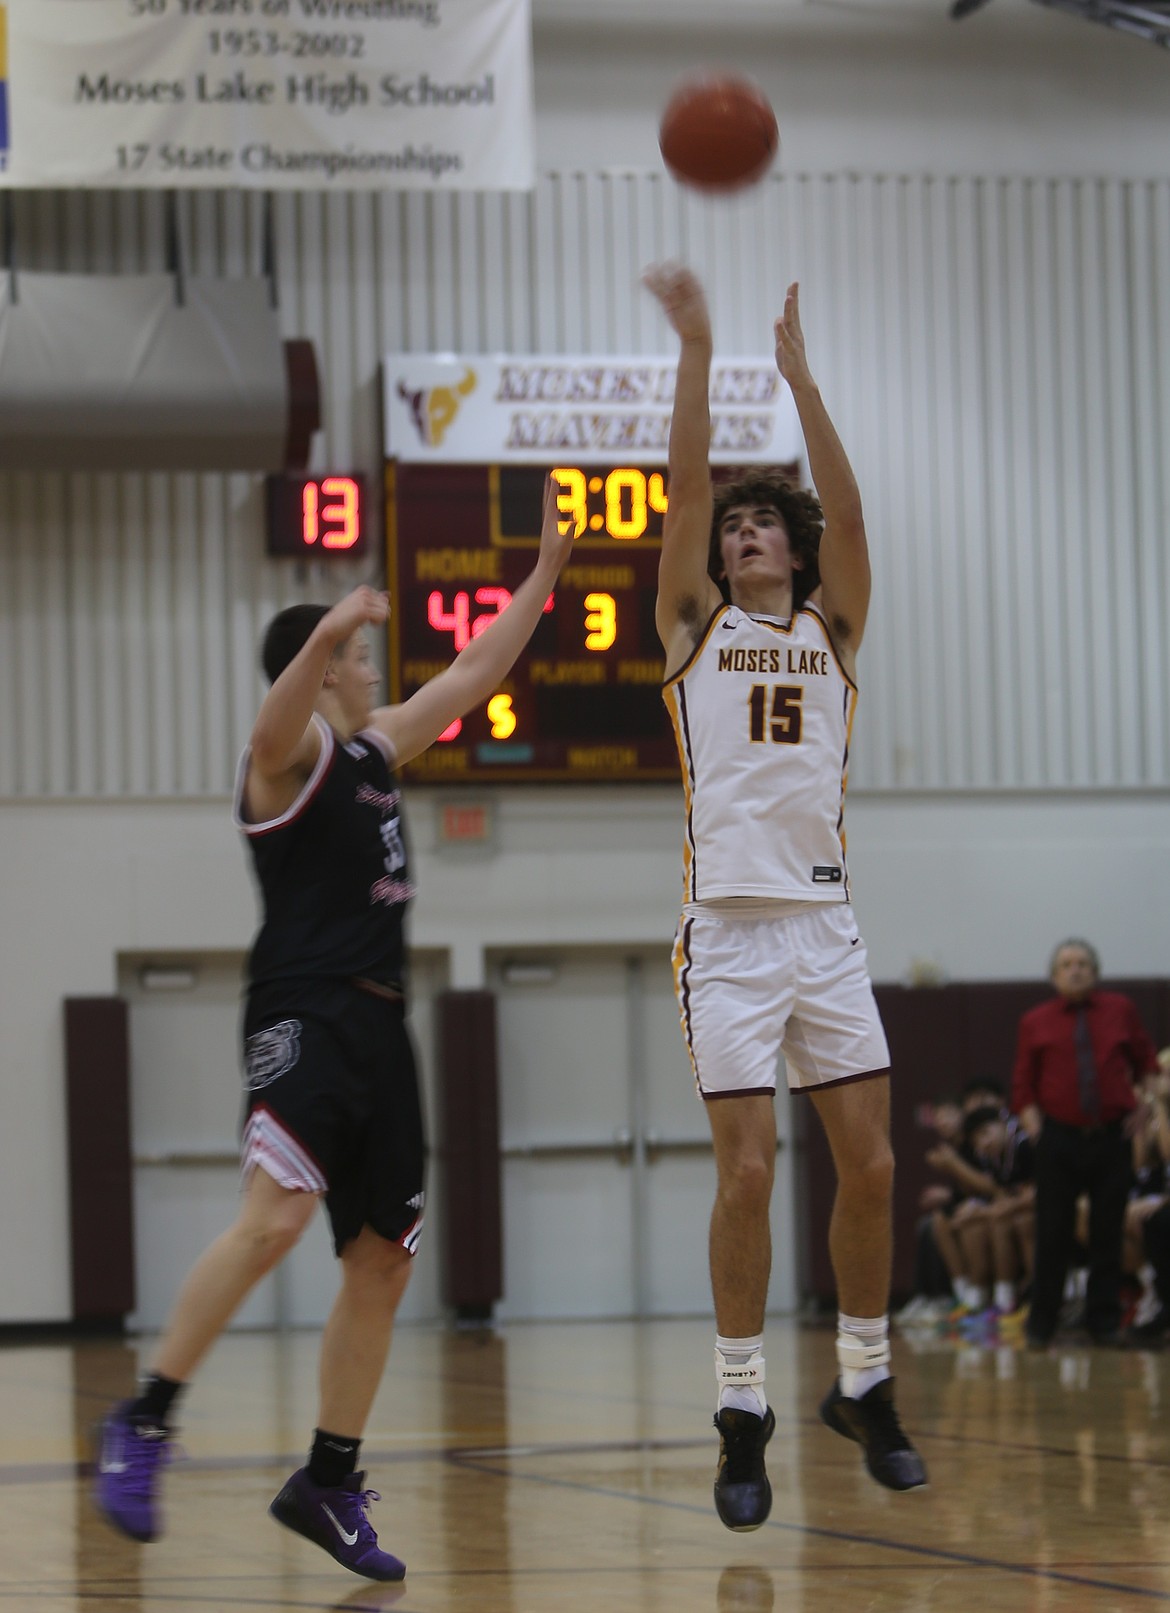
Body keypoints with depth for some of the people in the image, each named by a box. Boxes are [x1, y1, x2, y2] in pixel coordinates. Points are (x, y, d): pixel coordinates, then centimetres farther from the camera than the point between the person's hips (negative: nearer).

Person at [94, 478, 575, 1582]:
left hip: (378, 1024, 9)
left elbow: (474, 675, 33)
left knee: (381, 1261, 6)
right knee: (275, 1213, -27)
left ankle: (330, 1484, 13)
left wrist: (545, 571, 32)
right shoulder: (289, 749, -3)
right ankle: (145, 1423, -21)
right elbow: (284, 703, -28)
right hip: (303, 1014, -9)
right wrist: (328, 631, -48)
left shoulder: (374, 747, 22)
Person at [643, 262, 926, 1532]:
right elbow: (686, 487, -3)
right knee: (747, 1169, -8)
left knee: (869, 1164, 1)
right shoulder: (694, 623, 9)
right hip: (729, 926, -2)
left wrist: (796, 368, -8)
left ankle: (864, 1386, 17)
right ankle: (742, 1415, -1)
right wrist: (695, 351, -10)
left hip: (825, 924, 2)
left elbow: (844, 506, -2)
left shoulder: (831, 627, 13)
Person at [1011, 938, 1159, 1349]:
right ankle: (1041, 1324, 7)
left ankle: (1104, 1322, 10)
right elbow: (1022, 1086, 7)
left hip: (1112, 1137, 1)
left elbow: (1147, 1064, 15)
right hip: (1060, 1139, -1)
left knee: (1108, 1234, 2)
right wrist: (1034, 1126, -5)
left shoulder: (1119, 1010, 6)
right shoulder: (1036, 1023, 4)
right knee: (1053, 1235, -2)